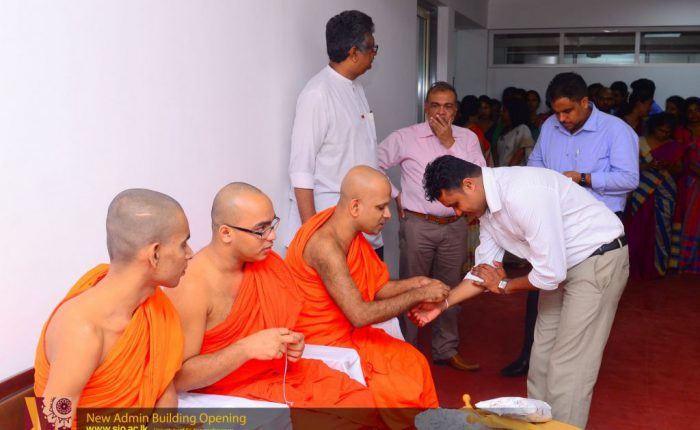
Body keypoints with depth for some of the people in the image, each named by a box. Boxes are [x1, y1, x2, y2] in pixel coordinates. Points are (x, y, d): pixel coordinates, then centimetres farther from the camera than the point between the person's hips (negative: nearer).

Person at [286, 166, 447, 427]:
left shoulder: (350, 231, 0)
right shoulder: (326, 245, -29)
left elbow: (373, 289, 8)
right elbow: (360, 315, -29)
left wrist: (416, 283, -5)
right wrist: (419, 295, -20)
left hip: (347, 332, 8)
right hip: (322, 344, -8)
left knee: (414, 363, 5)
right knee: (401, 389, -8)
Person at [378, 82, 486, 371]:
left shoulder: (468, 138, 3)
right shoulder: (405, 137, -5)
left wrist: (450, 143, -13)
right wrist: (395, 194, -1)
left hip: (455, 226, 3)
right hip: (418, 225, -3)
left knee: (450, 290, 15)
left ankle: (446, 350, 30)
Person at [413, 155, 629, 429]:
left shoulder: (523, 194, -32)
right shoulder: (487, 202, -3)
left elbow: (550, 274, -29)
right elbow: (484, 271, 5)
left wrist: (504, 285, -11)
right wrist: (442, 303, -5)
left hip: (599, 259, -9)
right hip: (563, 263, 9)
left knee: (568, 366, -6)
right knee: (542, 357, 15)